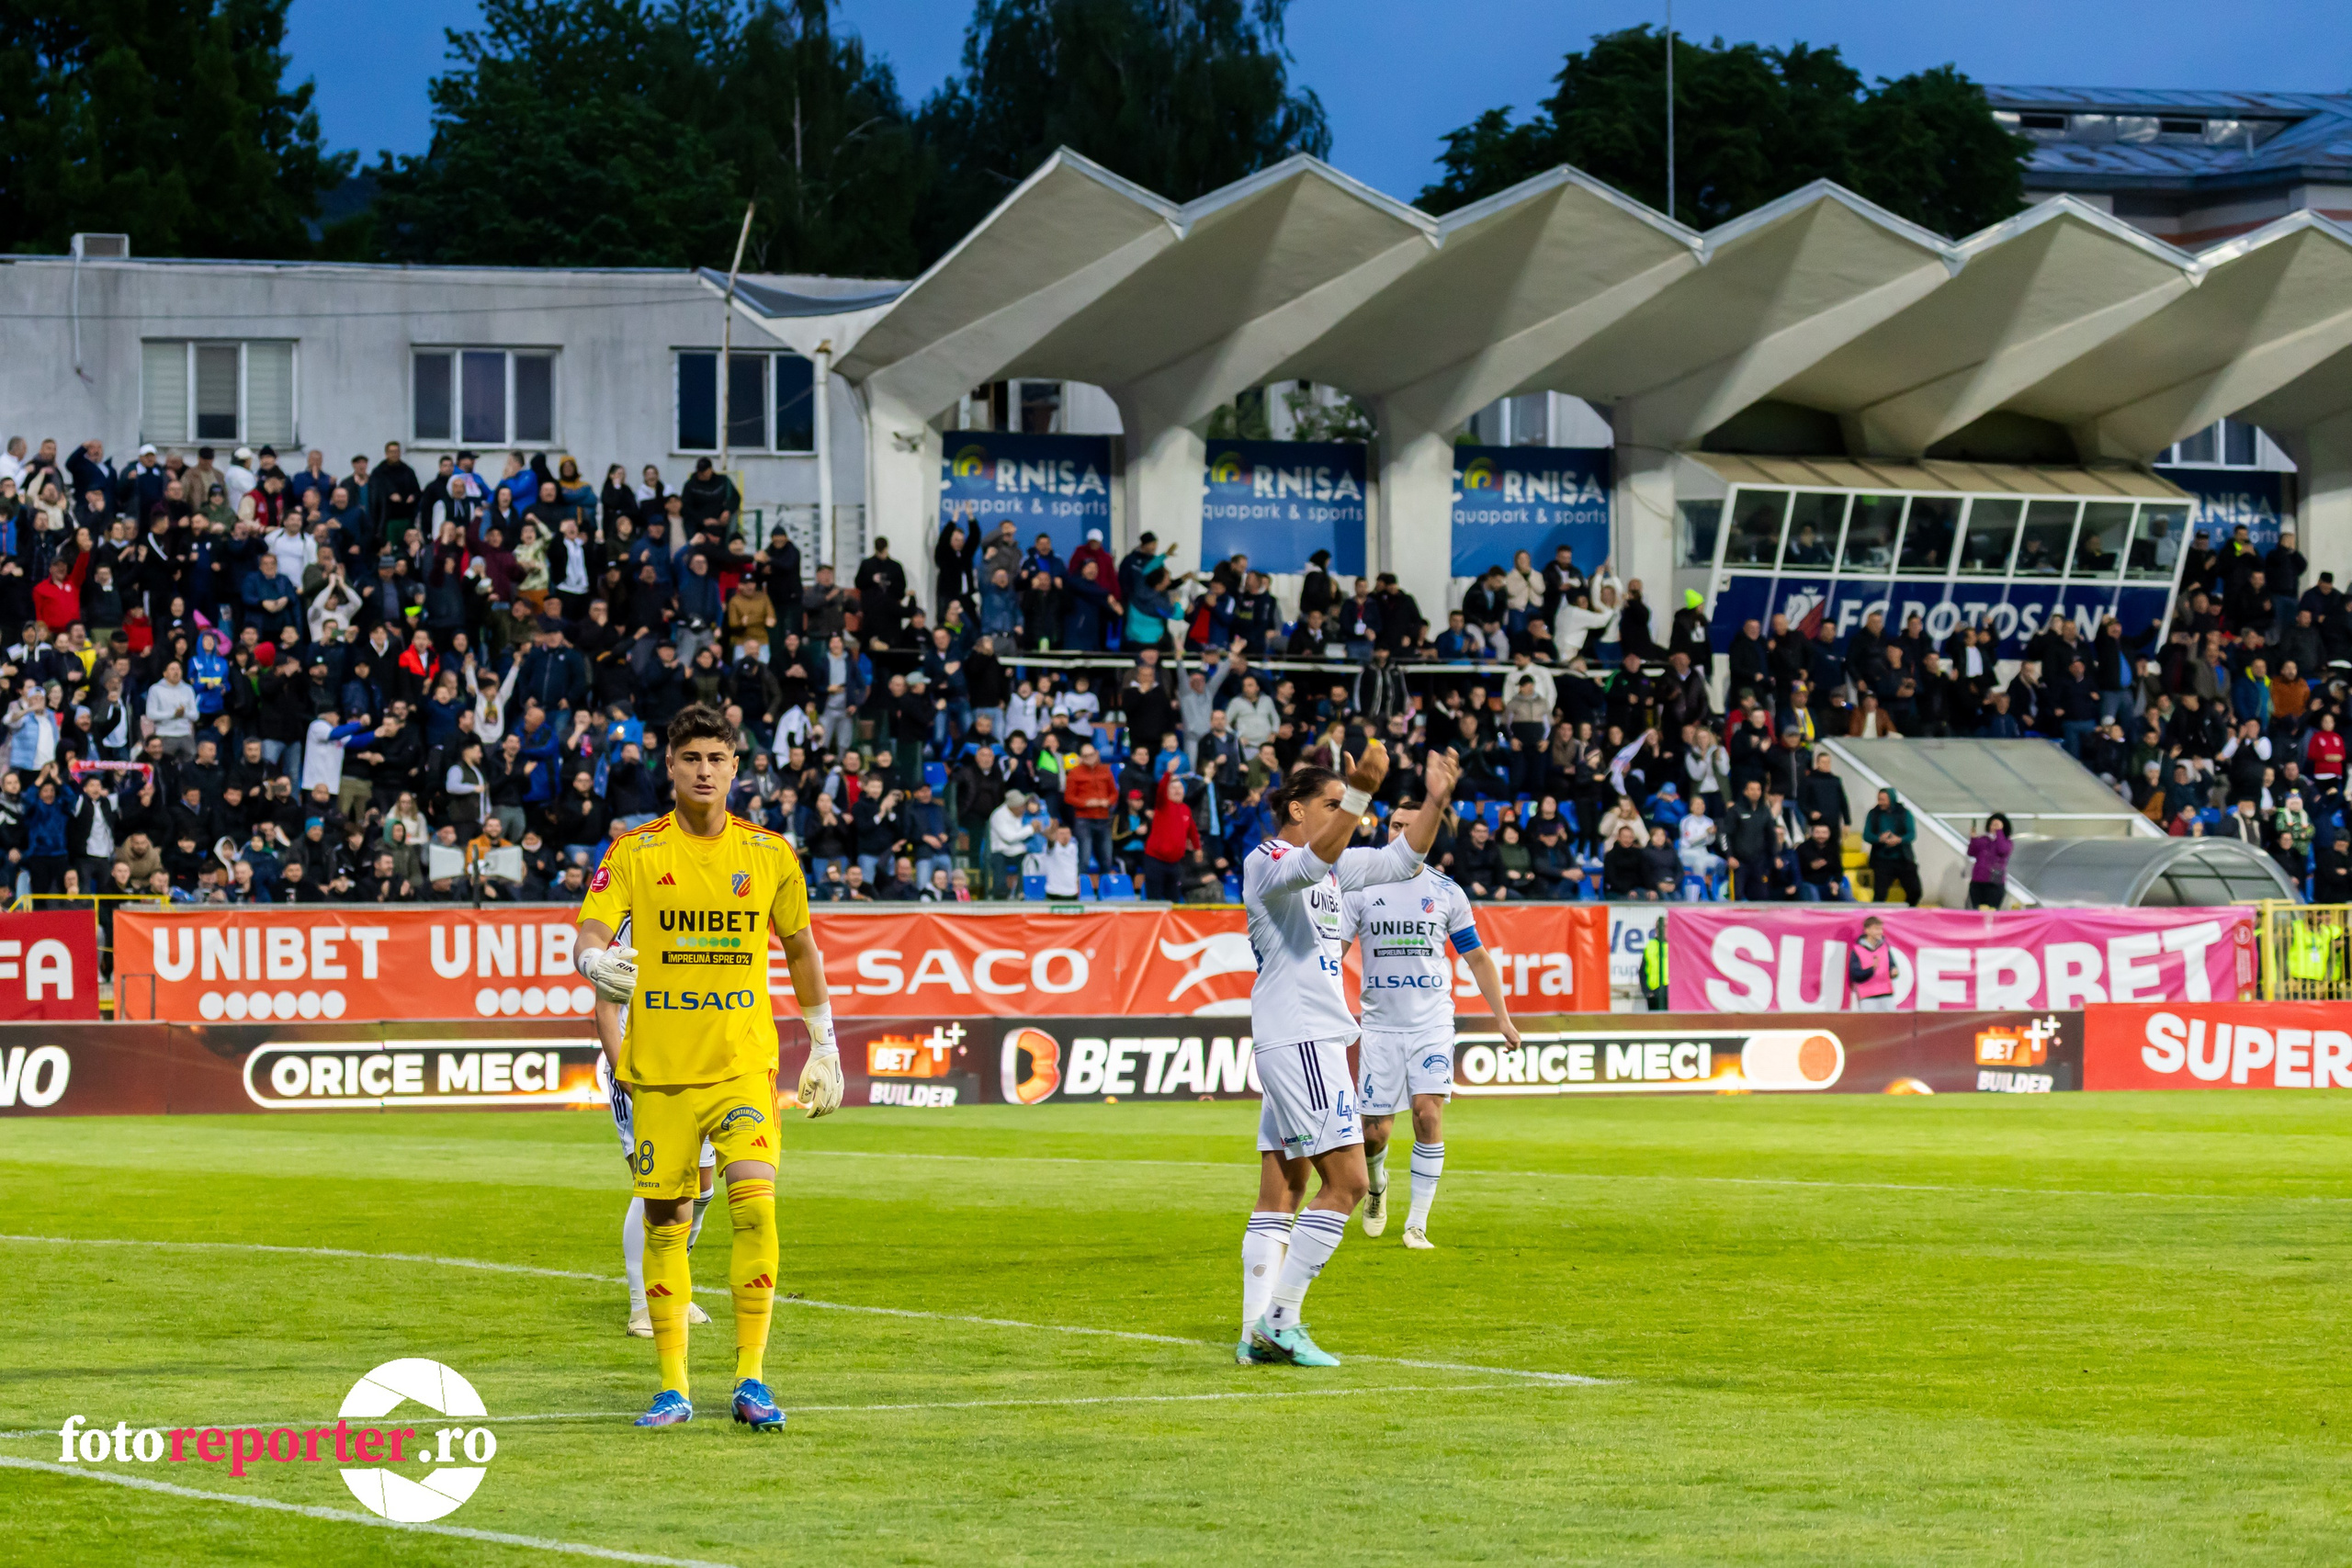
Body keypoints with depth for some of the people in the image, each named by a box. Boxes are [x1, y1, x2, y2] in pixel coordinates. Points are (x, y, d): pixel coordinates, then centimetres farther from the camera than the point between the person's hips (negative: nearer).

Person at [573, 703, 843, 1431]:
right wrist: (597, 960, -34)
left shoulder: (769, 853, 5)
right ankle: (673, 1387, 14)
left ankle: (750, 1380, -8)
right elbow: (591, 930, -9)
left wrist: (823, 1046, 19)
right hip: (659, 1066, 0)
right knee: (665, 1223, 3)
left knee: (755, 1203, -16)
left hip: (743, 1062, 0)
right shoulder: (635, 851, 0)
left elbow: (800, 947, 18)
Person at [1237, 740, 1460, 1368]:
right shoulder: (1266, 862, -11)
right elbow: (1313, 863, -33)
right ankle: (1280, 1319, -12)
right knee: (1347, 1180, -12)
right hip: (1298, 1039, -10)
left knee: (1281, 1191, 7)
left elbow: (1401, 859, 25)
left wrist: (1436, 799, 10)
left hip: (1311, 1041, 10)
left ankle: (1257, 1333, 6)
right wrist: (1360, 792, -44)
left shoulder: (1336, 866, 17)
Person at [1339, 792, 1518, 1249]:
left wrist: (1502, 1017, 8)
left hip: (1432, 1023, 0)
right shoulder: (1361, 888, 2)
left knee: (1428, 1112, -18)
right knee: (1375, 1131, 0)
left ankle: (1417, 1224, -10)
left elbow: (1477, 958, 13)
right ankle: (1377, 1186, 36)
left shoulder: (1446, 892, 4)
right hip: (1380, 1024, 0)